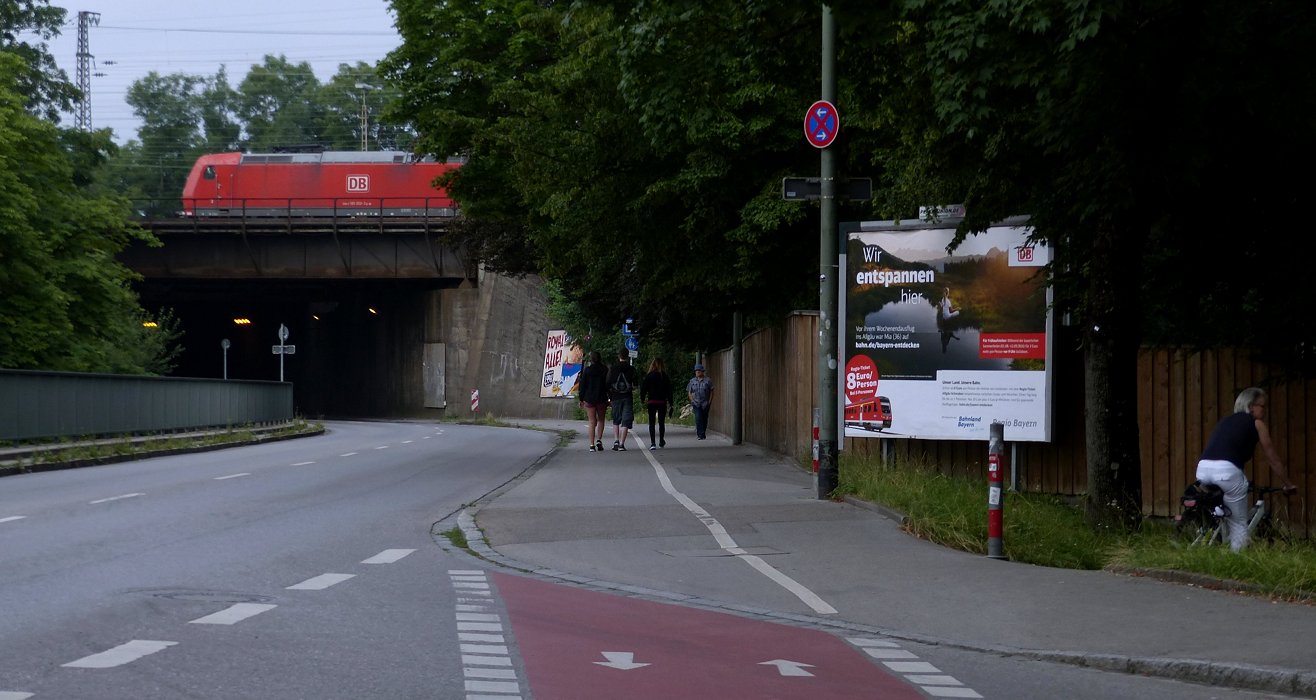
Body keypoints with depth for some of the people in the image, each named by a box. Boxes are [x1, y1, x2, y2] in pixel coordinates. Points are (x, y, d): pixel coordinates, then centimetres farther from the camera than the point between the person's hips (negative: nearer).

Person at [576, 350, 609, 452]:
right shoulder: (605, 370, -3)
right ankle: (599, 440, 1)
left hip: (589, 399, 0)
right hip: (602, 399, 0)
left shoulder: (587, 370, -4)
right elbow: (608, 385, 0)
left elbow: (582, 385, -1)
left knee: (592, 422, 3)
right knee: (600, 420, 18)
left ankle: (592, 445, -4)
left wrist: (581, 399, 6)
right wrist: (609, 398, 6)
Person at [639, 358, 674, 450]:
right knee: (661, 422, 15)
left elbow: (643, 388, -4)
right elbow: (669, 391, 1)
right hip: (662, 402, 2)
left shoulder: (649, 376, -5)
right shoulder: (666, 377, -1)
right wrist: (670, 403, 6)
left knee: (652, 422, 0)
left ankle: (653, 442, -12)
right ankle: (661, 441, 27)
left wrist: (642, 400, 9)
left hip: (651, 402, -2)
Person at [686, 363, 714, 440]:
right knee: (698, 418, -16)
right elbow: (689, 392, 13)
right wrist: (692, 400, 1)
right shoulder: (692, 381, 8)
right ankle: (701, 435, -17)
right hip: (696, 404, 0)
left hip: (705, 404, 0)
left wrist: (709, 402, -3)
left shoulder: (708, 381, 1)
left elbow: (711, 392, 3)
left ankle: (703, 434, 19)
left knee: (704, 419, 6)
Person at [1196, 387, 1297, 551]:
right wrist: (1288, 484, 32)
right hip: (1227, 470, -5)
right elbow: (1274, 460, 19)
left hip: (1203, 469, 5)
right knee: (1239, 525, 9)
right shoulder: (1257, 423, 14)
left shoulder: (1225, 421, 30)